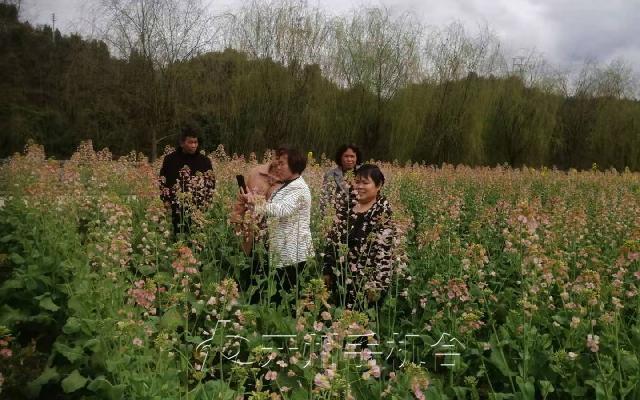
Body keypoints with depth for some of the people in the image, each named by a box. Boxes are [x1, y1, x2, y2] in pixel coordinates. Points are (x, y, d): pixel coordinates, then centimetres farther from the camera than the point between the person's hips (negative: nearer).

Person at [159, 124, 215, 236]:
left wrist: (208, 203, -2)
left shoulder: (204, 160, 5)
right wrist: (167, 201, -1)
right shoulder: (170, 159, 3)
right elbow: (163, 182, 7)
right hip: (177, 210, 0)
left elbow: (211, 183, 8)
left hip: (200, 210, 0)